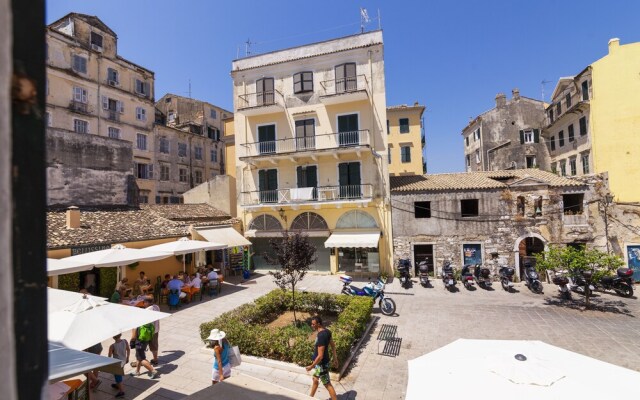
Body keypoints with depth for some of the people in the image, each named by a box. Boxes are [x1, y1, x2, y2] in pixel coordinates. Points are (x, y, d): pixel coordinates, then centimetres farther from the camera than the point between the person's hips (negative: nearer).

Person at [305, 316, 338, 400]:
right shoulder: (326, 331, -4)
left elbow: (320, 356, -30)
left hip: (321, 364, -10)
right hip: (320, 362, 10)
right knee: (315, 380, 28)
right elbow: (333, 345, 7)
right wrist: (335, 359, 17)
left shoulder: (321, 336, -33)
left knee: (327, 385, 8)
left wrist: (311, 366, -17)